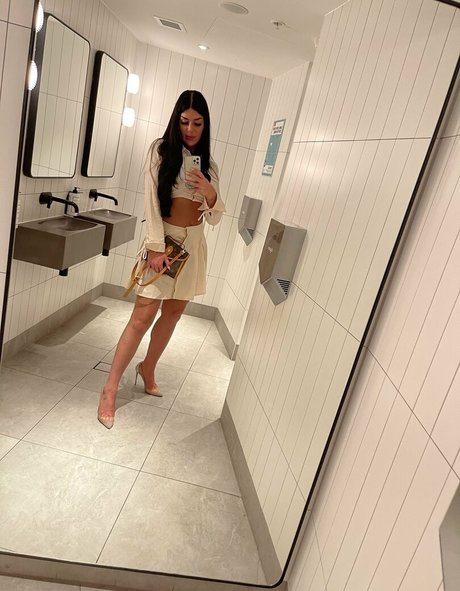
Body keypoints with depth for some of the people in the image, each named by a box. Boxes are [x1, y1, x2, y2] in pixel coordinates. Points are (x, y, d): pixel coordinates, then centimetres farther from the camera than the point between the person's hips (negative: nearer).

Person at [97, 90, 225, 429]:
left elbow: (215, 217, 7)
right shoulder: (161, 150, -1)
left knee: (173, 312, 10)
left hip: (193, 243, 5)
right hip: (164, 238, -5)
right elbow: (152, 200, -9)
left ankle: (148, 368, 31)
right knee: (144, 314, -10)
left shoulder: (209, 165, 11)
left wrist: (211, 193, -14)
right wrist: (156, 245, -18)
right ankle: (111, 389, 1)